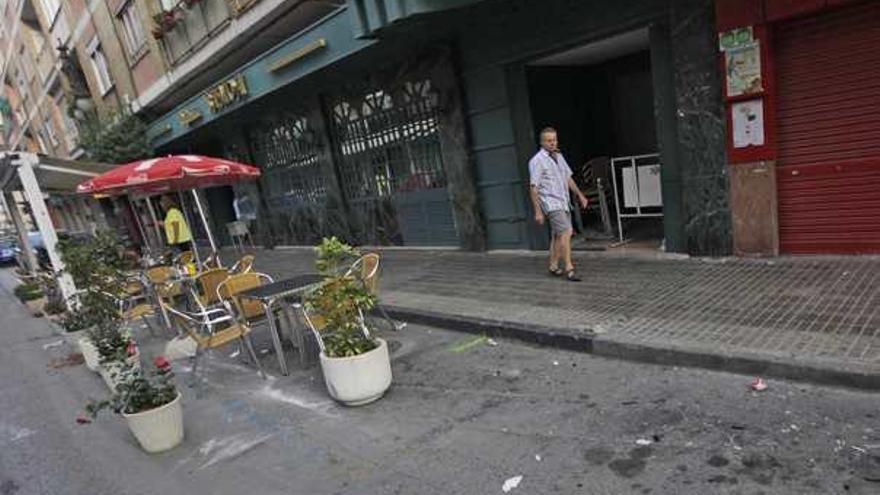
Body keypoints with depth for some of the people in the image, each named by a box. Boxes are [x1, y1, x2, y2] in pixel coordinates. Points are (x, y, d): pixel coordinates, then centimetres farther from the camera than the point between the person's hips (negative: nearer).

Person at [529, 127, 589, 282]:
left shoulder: (559, 156, 13)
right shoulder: (537, 161, -11)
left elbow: (568, 178, 22)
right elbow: (534, 188, -13)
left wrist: (580, 195, 20)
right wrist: (538, 211, -16)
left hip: (564, 202, 8)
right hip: (551, 203, -8)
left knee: (558, 236, 12)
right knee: (566, 232, -17)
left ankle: (554, 266, 23)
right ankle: (569, 269, -16)